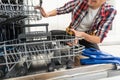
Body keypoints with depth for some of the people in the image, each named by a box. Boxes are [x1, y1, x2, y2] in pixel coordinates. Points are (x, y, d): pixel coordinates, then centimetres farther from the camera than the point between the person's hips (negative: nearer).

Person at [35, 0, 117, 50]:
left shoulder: (110, 12, -22)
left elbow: (99, 39, -24)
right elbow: (61, 9, -7)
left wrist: (82, 34, -42)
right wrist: (47, 14, -26)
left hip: (87, 40, -1)